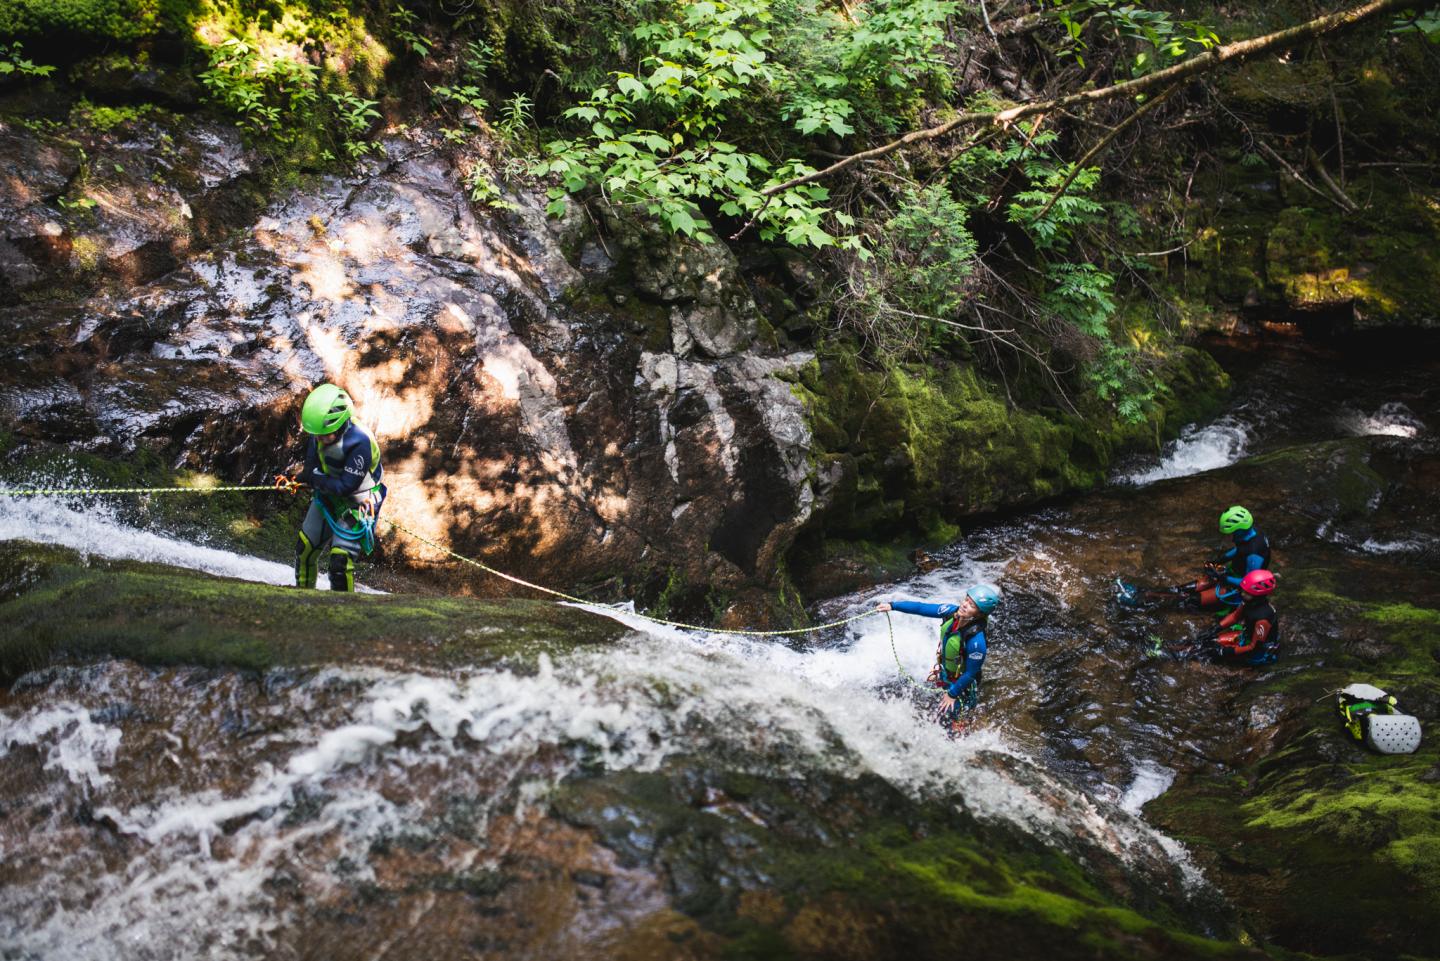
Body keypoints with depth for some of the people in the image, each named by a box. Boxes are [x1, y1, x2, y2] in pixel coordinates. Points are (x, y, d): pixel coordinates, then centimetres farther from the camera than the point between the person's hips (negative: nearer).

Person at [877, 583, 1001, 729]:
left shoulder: (976, 640, -39)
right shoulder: (952, 612, -22)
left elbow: (970, 674, -26)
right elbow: (921, 608, -11)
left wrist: (952, 694, -14)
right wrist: (892, 605, -14)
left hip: (961, 684, -7)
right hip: (944, 673, 7)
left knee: (943, 721, -1)